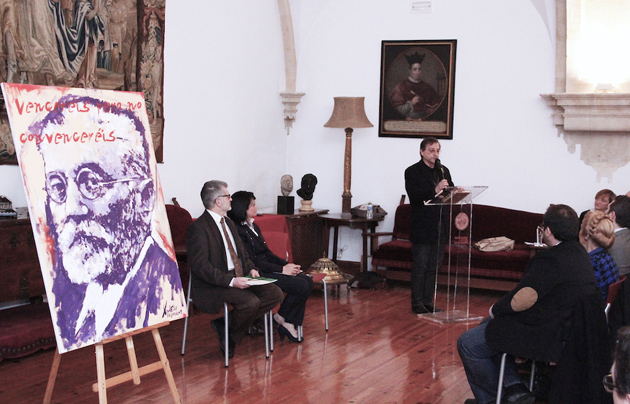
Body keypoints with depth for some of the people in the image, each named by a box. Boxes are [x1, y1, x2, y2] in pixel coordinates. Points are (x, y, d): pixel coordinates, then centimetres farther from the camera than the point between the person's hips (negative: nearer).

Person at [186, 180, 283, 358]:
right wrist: (231, 281, -27)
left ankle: (226, 324, -3)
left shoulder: (229, 223, 17)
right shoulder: (198, 228, -13)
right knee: (251, 302, -31)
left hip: (239, 278, 9)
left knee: (275, 293, -8)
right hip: (213, 286, -9)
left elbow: (242, 252, 23)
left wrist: (251, 269, 1)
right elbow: (200, 265, -20)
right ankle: (227, 333, -3)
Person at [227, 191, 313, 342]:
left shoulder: (253, 226, 17)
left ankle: (290, 324, -7)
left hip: (267, 268, 10)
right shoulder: (238, 231, -14)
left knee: (308, 281, -8)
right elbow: (252, 261, -18)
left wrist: (288, 264, 2)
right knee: (301, 286, -20)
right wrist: (282, 269, -16)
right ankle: (282, 317, 2)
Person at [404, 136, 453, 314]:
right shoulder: (412, 172, -5)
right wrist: (435, 190, -29)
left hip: (440, 228, 6)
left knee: (433, 266, 10)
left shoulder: (443, 171, 14)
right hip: (422, 228, -6)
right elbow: (413, 195, -18)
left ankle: (428, 301, 19)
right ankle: (417, 304, 6)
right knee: (420, 266, -1)